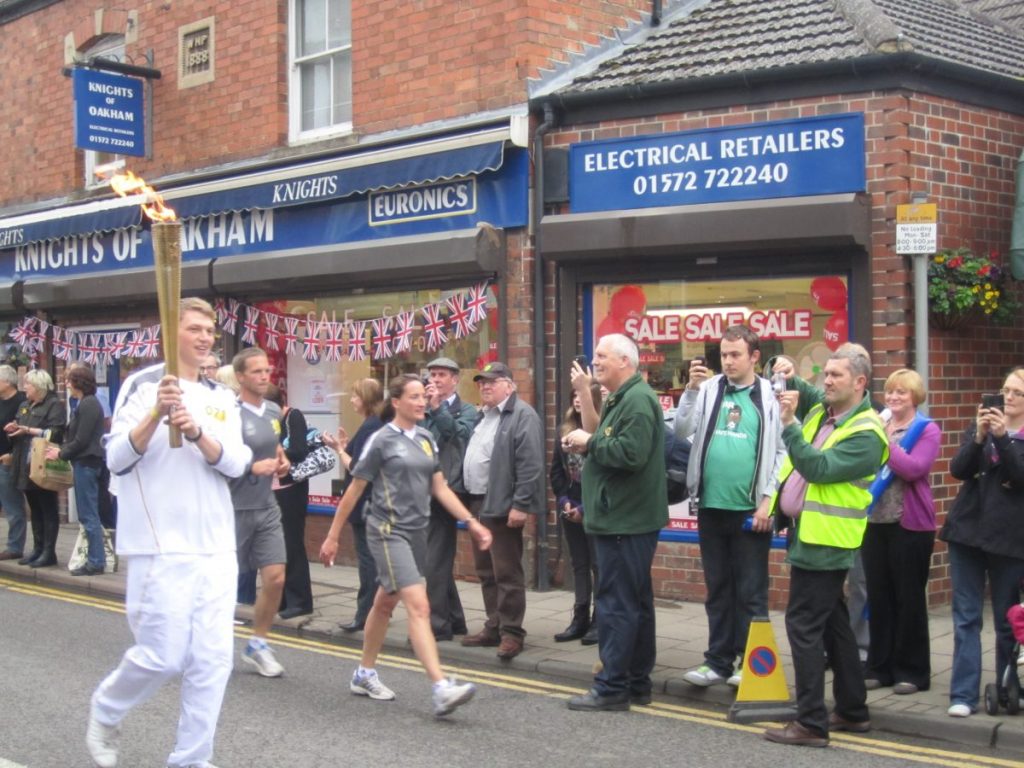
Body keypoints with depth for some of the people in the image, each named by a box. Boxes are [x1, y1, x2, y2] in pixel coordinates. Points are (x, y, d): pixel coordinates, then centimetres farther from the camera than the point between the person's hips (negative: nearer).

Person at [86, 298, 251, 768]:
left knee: (212, 660, 3)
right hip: (161, 548, -5)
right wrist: (156, 415, -25)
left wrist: (197, 432, -19)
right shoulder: (143, 385, -3)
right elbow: (116, 459, -11)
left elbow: (236, 464, -1)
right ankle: (104, 711, 26)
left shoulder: (221, 398, 12)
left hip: (216, 548, 5)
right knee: (162, 656, -3)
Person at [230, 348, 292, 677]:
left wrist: (281, 460, 5)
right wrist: (252, 467, -23)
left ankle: (258, 644, 18)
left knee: (275, 578, 1)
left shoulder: (274, 411, 8)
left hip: (267, 508, 6)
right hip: (234, 509, -6)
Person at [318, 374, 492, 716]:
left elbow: (440, 488, 11)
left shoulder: (426, 440, 10)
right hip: (388, 531, -7)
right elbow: (354, 490, -3)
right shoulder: (382, 440, -8)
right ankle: (441, 689, -24)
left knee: (385, 603, 17)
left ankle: (365, 674, 32)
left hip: (417, 531, 7)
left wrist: (472, 522, 3)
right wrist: (332, 537, 0)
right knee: (419, 606, -16)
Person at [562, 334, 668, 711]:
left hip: (625, 521, -11)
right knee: (636, 603, 14)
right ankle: (637, 683, 22)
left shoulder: (638, 400, -16)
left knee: (617, 604, -7)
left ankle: (612, 688, -2)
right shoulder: (621, 399, 18)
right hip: (623, 518, 11)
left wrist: (589, 441, -13)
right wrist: (584, 395, 10)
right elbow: (606, 442, 17)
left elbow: (630, 453, -26)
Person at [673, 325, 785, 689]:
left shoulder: (770, 396, -2)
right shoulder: (708, 389, 5)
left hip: (751, 511, -3)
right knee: (717, 590, 12)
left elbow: (782, 452, -3)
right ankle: (718, 661, 21)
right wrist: (691, 388, -11)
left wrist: (768, 500, -8)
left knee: (751, 592, 5)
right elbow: (681, 432, -1)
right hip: (711, 507, 3)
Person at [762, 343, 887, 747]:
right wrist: (789, 378, 9)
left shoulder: (867, 433, -15)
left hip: (823, 540, -9)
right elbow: (803, 395, 31)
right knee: (832, 623, 16)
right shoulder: (821, 410, 10)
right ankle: (853, 711, 27)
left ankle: (811, 723, -5)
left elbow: (818, 468, -25)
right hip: (807, 532, 9)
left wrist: (788, 423, -26)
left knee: (804, 625, -9)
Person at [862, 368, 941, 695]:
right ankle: (879, 667, 18)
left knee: (909, 599, 3)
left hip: (910, 524, -4)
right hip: (874, 521, 5)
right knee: (878, 598, 8)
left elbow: (913, 468, -18)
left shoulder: (926, 430, -4)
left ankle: (911, 671, 13)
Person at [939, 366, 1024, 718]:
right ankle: (963, 695, 2)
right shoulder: (981, 426, 10)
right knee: (966, 617, 1)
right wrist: (980, 435, -17)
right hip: (968, 530, 2)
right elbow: (958, 469, -2)